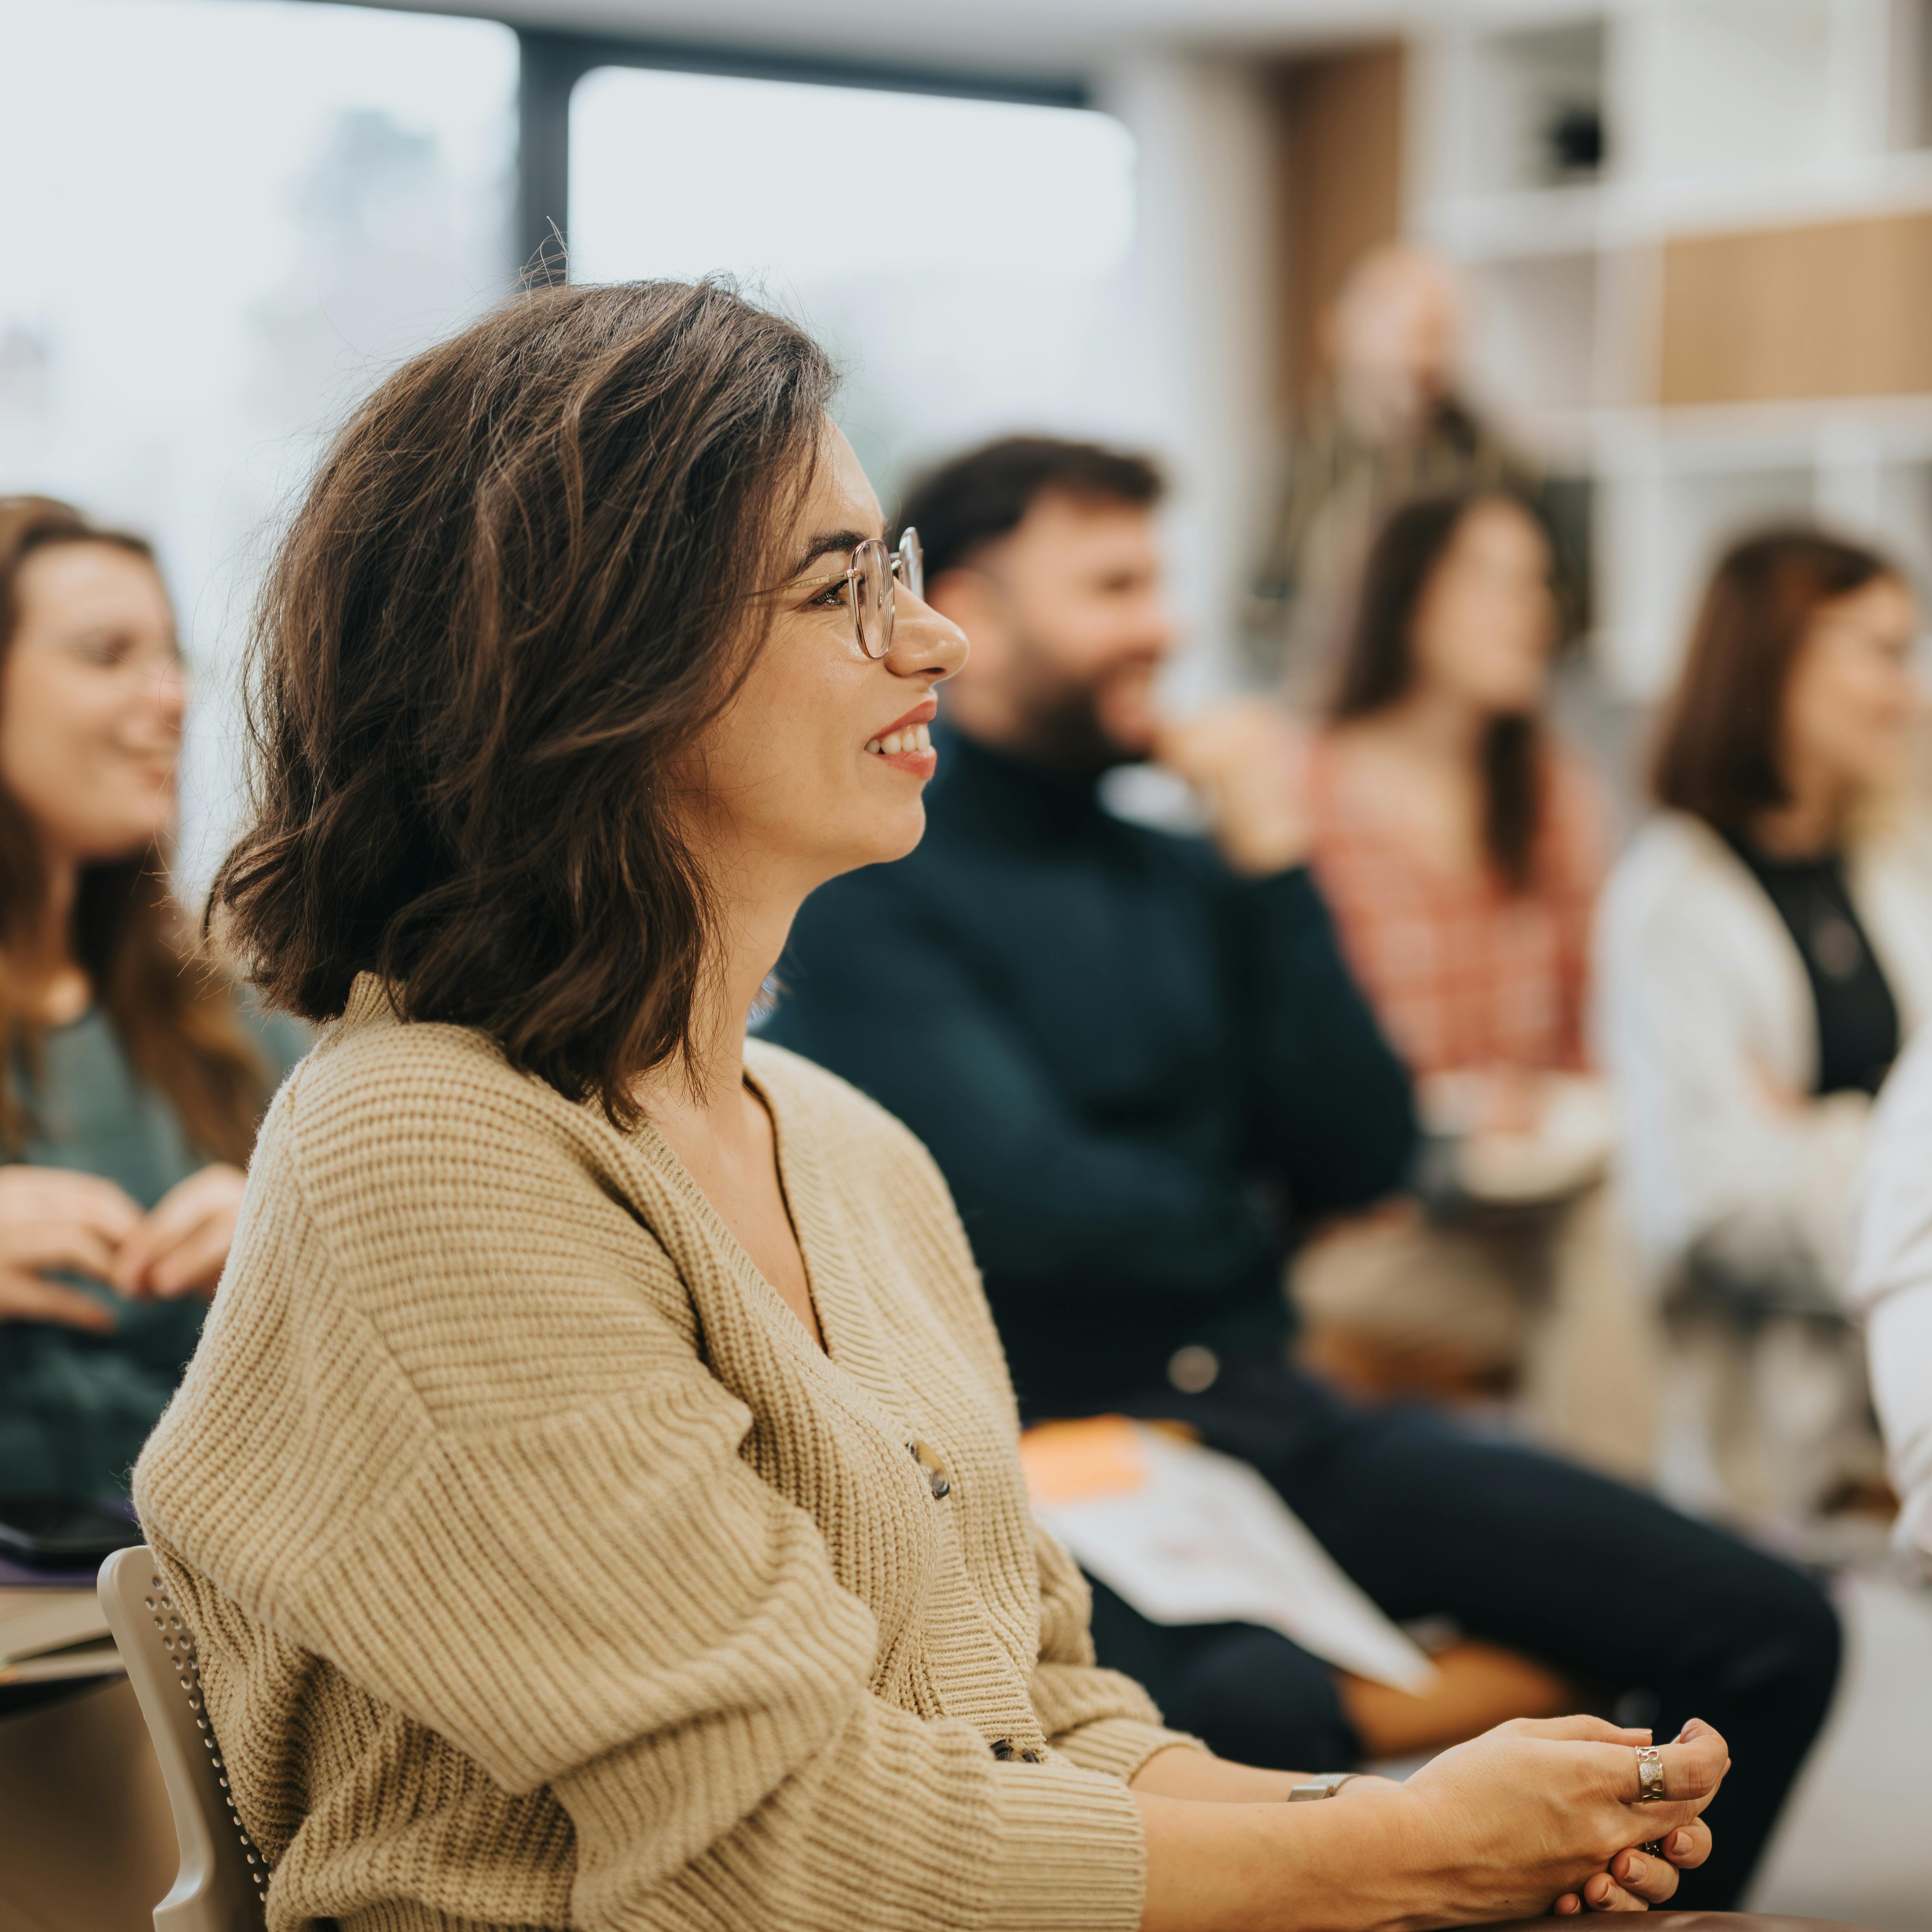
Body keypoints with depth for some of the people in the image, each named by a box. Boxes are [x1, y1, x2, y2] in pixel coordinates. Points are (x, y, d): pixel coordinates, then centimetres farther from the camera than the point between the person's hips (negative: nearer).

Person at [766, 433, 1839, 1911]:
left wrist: (1273, 859, -1)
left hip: (1270, 1418, 7)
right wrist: (1254, 1225, 4)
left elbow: (1365, 1155, 6)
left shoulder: (1188, 877, 14)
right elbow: (1031, 1207, -15)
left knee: (1770, 1633, -6)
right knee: (1266, 1718, -39)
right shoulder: (874, 893, -6)